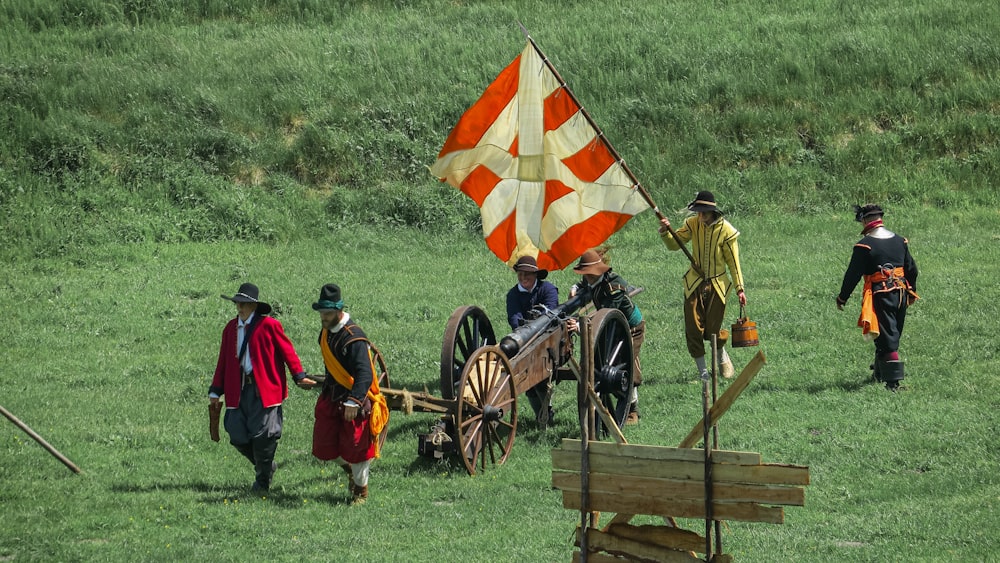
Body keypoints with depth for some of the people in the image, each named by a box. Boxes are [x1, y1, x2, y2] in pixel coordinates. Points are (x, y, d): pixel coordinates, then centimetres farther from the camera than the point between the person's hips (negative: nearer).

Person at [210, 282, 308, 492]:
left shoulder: (268, 325, -3)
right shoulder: (230, 329, 13)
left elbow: (287, 351, -2)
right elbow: (223, 362, 17)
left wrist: (299, 376, -9)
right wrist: (215, 392, 15)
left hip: (264, 389, -5)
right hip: (239, 389, 5)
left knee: (262, 435, -5)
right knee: (238, 436, 1)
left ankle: (263, 479, 15)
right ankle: (266, 466, 27)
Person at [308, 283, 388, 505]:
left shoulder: (354, 338, -23)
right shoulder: (326, 333, 4)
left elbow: (365, 374, -31)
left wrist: (354, 402, -42)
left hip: (356, 401, -7)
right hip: (331, 398, 7)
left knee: (356, 448, 2)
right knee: (324, 447, 8)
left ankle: (361, 490, 22)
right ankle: (350, 470, 37)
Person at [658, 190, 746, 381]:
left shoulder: (726, 231, -11)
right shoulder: (693, 224, -3)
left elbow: (733, 262, -6)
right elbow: (674, 244, 1)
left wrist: (739, 288, -6)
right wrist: (665, 232, -19)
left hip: (717, 284, -3)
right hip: (695, 283, 3)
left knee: (712, 331, 0)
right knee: (694, 329, -1)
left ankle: (722, 356, 31)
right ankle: (702, 371, 12)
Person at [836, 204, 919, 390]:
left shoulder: (865, 245, -11)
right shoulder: (899, 241, 8)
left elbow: (853, 274, -9)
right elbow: (911, 269, 16)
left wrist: (842, 298, 1)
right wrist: (911, 291, 31)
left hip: (880, 296, -6)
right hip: (900, 294, 6)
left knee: (887, 339, -6)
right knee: (893, 335, 19)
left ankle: (893, 381, -11)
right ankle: (880, 373, 36)